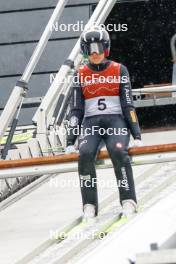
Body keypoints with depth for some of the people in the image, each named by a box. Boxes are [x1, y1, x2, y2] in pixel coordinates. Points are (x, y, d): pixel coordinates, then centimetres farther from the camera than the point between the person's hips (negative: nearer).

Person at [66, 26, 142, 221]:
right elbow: (76, 110, 10)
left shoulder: (119, 71, 7)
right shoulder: (81, 75, 12)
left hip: (115, 120, -1)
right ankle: (89, 205, -23)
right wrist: (71, 140, 1)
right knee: (85, 154, -29)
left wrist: (136, 134, -6)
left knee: (118, 151, -33)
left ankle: (128, 201, -26)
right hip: (91, 123, 2)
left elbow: (128, 105, 4)